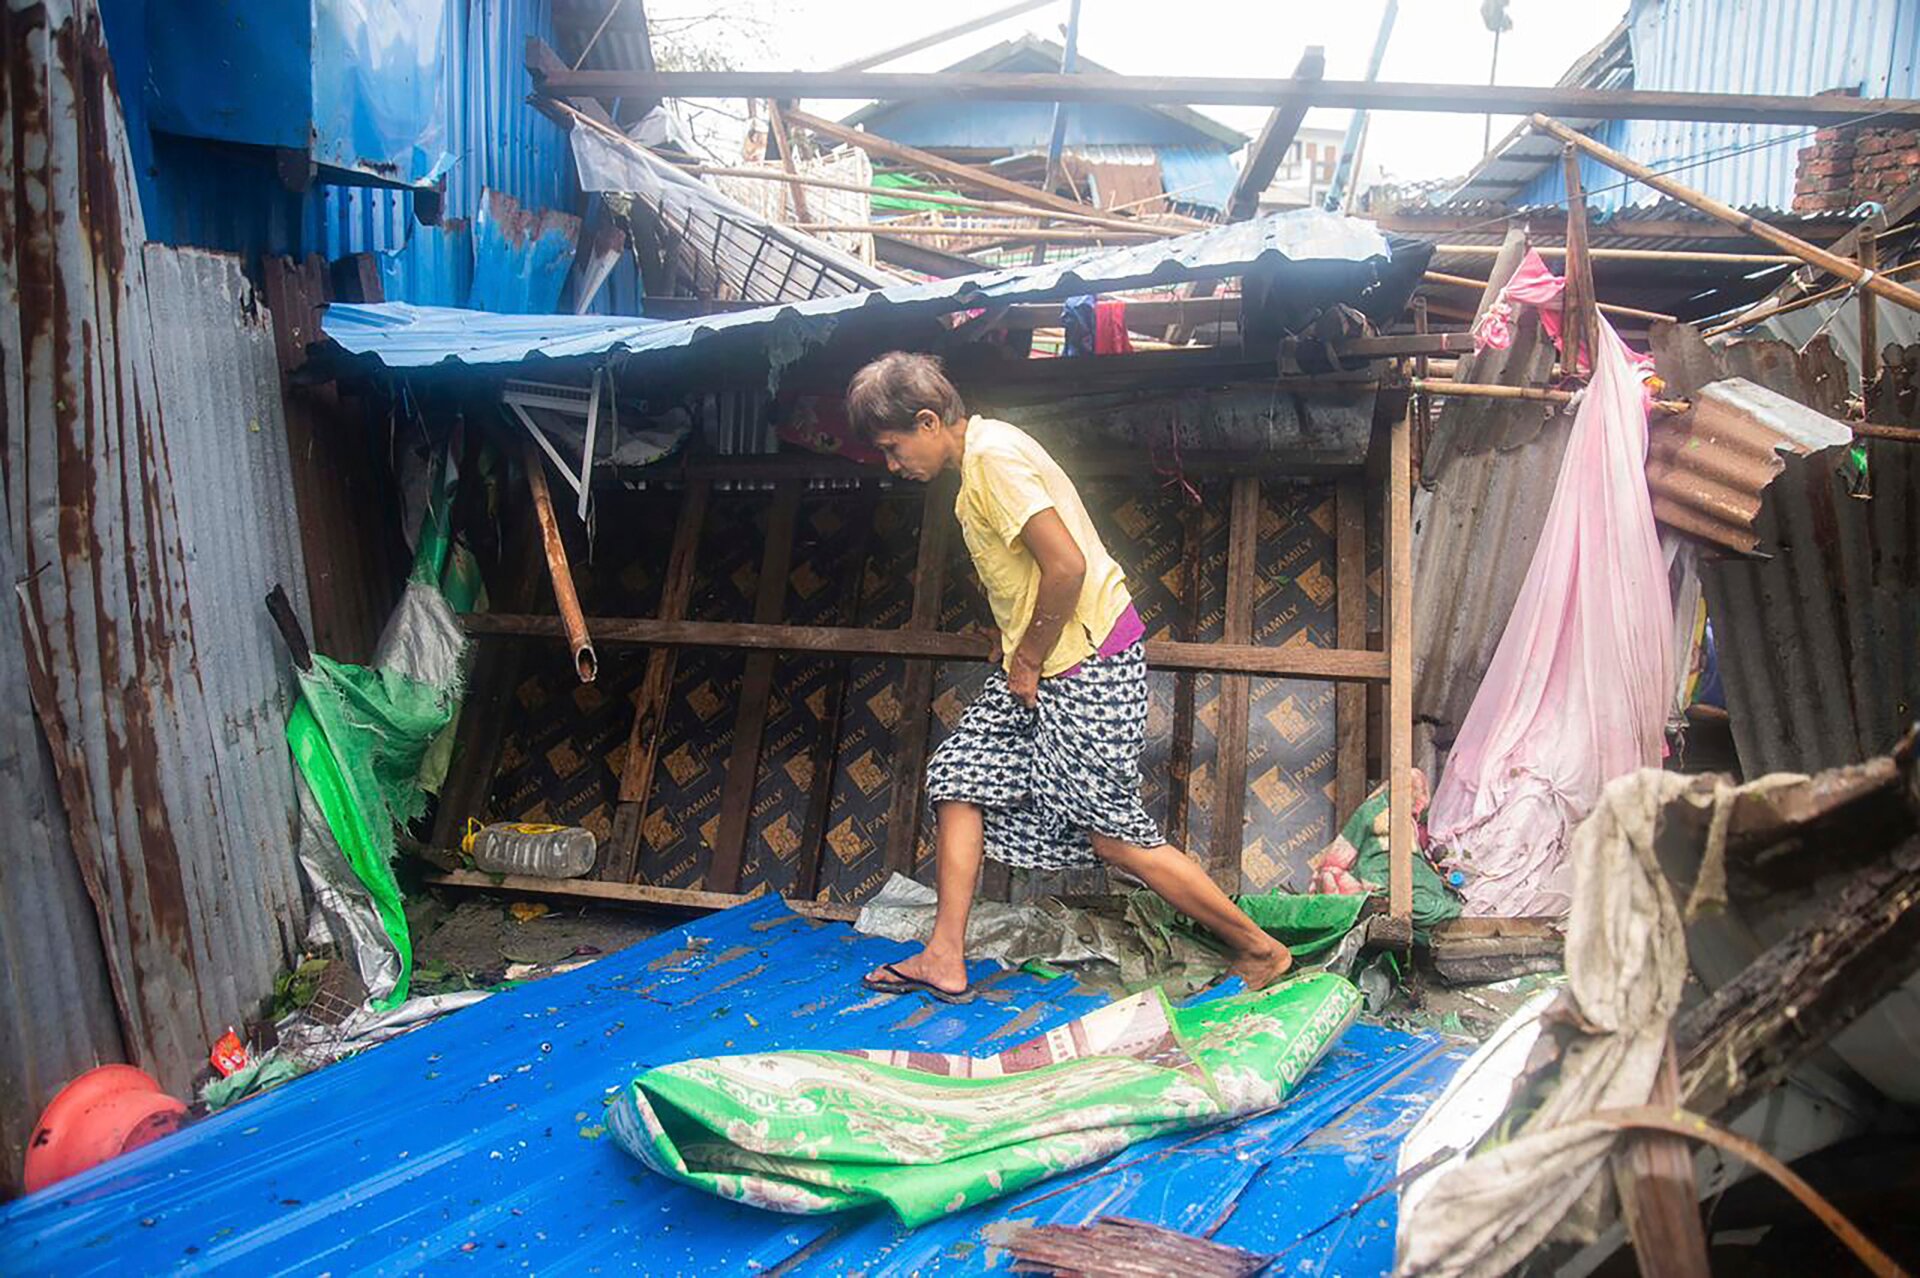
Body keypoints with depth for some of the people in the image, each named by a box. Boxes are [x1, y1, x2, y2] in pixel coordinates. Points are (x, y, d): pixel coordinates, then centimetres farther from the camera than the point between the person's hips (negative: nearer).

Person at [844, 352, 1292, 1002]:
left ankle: (1260, 949, 12)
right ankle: (944, 959, 10)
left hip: (1089, 662, -10)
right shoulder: (980, 452, 13)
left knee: (1111, 832, -3)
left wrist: (1029, 662, -14)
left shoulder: (993, 456, -18)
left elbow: (1066, 565, -25)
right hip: (1041, 662, 10)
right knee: (960, 775, 5)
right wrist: (1018, 655, 11)